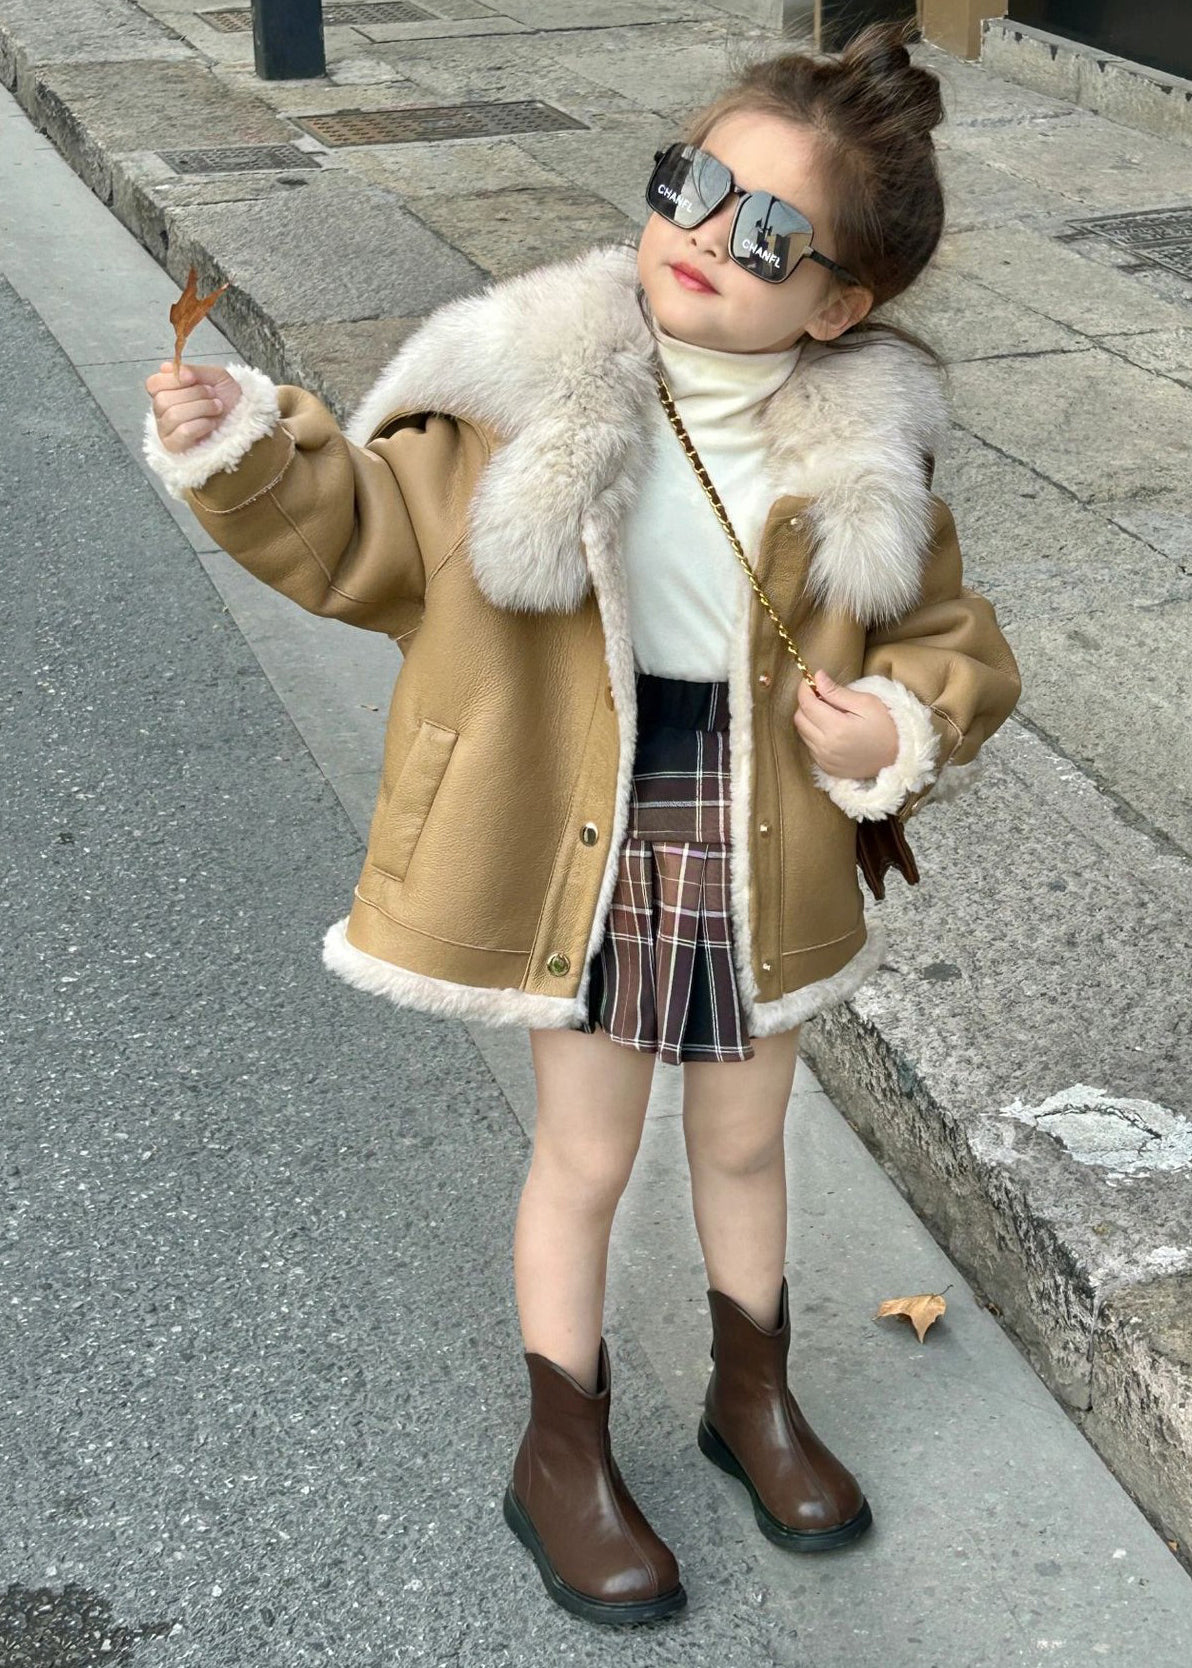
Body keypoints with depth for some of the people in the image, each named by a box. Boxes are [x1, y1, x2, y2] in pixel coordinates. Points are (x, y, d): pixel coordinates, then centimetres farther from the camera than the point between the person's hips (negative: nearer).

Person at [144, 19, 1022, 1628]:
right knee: (585, 1158, 12)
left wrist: (903, 729, -16)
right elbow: (364, 531, -5)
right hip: (583, 851, -2)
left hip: (763, 861, 2)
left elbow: (956, 641, 5)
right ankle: (563, 1457, 35)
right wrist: (241, 451, -22)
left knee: (743, 1143, 22)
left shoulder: (861, 456, -7)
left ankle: (755, 1394, 48)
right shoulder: (535, 399, -14)